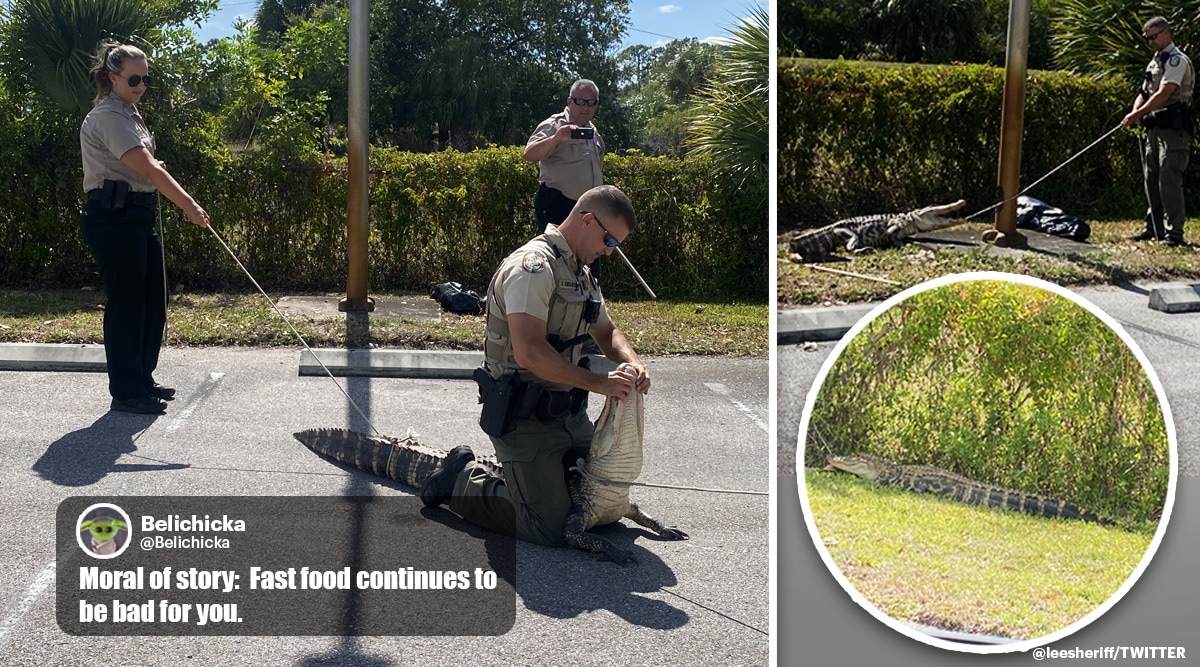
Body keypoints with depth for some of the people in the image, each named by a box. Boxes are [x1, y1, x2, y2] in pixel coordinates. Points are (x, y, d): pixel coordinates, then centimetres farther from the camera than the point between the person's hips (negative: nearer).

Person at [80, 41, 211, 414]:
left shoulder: (128, 114, 18)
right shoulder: (108, 117, -14)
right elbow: (148, 169, -23)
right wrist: (190, 207, -27)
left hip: (139, 216, 10)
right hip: (113, 218, -10)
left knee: (153, 302, 12)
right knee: (126, 303, -6)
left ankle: (142, 381, 24)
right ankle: (125, 392, 1)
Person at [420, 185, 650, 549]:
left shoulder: (581, 273, 13)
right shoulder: (534, 266, -20)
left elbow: (606, 332, 23)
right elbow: (529, 353, -30)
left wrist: (633, 363, 0)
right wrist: (598, 382, -24)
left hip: (568, 411, 10)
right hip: (523, 417, -10)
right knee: (550, 528, -11)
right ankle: (461, 480, 8)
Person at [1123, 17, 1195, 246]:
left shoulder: (1177, 60, -9)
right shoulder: (1154, 62, 20)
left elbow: (1163, 95, -18)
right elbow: (1145, 93, 19)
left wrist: (1138, 114, -19)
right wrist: (1135, 113, -2)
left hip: (1173, 128, -9)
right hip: (1154, 128, 9)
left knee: (1169, 180, -13)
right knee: (1151, 179, 12)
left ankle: (1174, 233, -12)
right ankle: (1155, 227, 20)